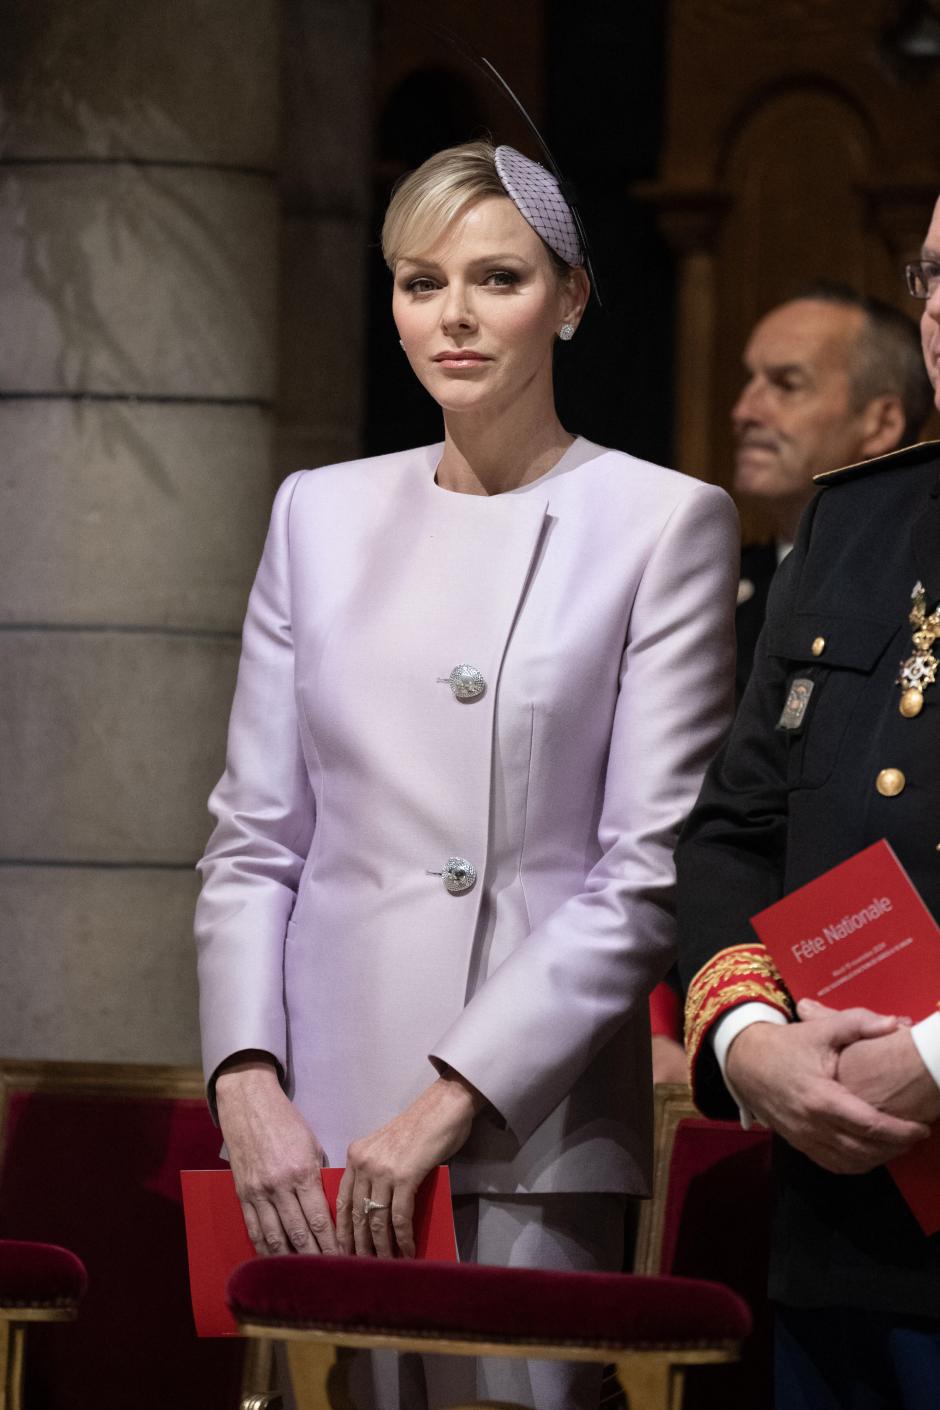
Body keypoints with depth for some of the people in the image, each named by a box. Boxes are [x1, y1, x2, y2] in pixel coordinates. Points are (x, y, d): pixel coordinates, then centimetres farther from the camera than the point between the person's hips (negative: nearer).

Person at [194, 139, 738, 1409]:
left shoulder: (661, 522, 0)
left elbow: (650, 872, -5)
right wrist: (248, 1085, -4)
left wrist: (452, 1103, -12)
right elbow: (252, 841, 11)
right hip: (317, 1128, 3)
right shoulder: (322, 513, 13)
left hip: (535, 1134, -3)